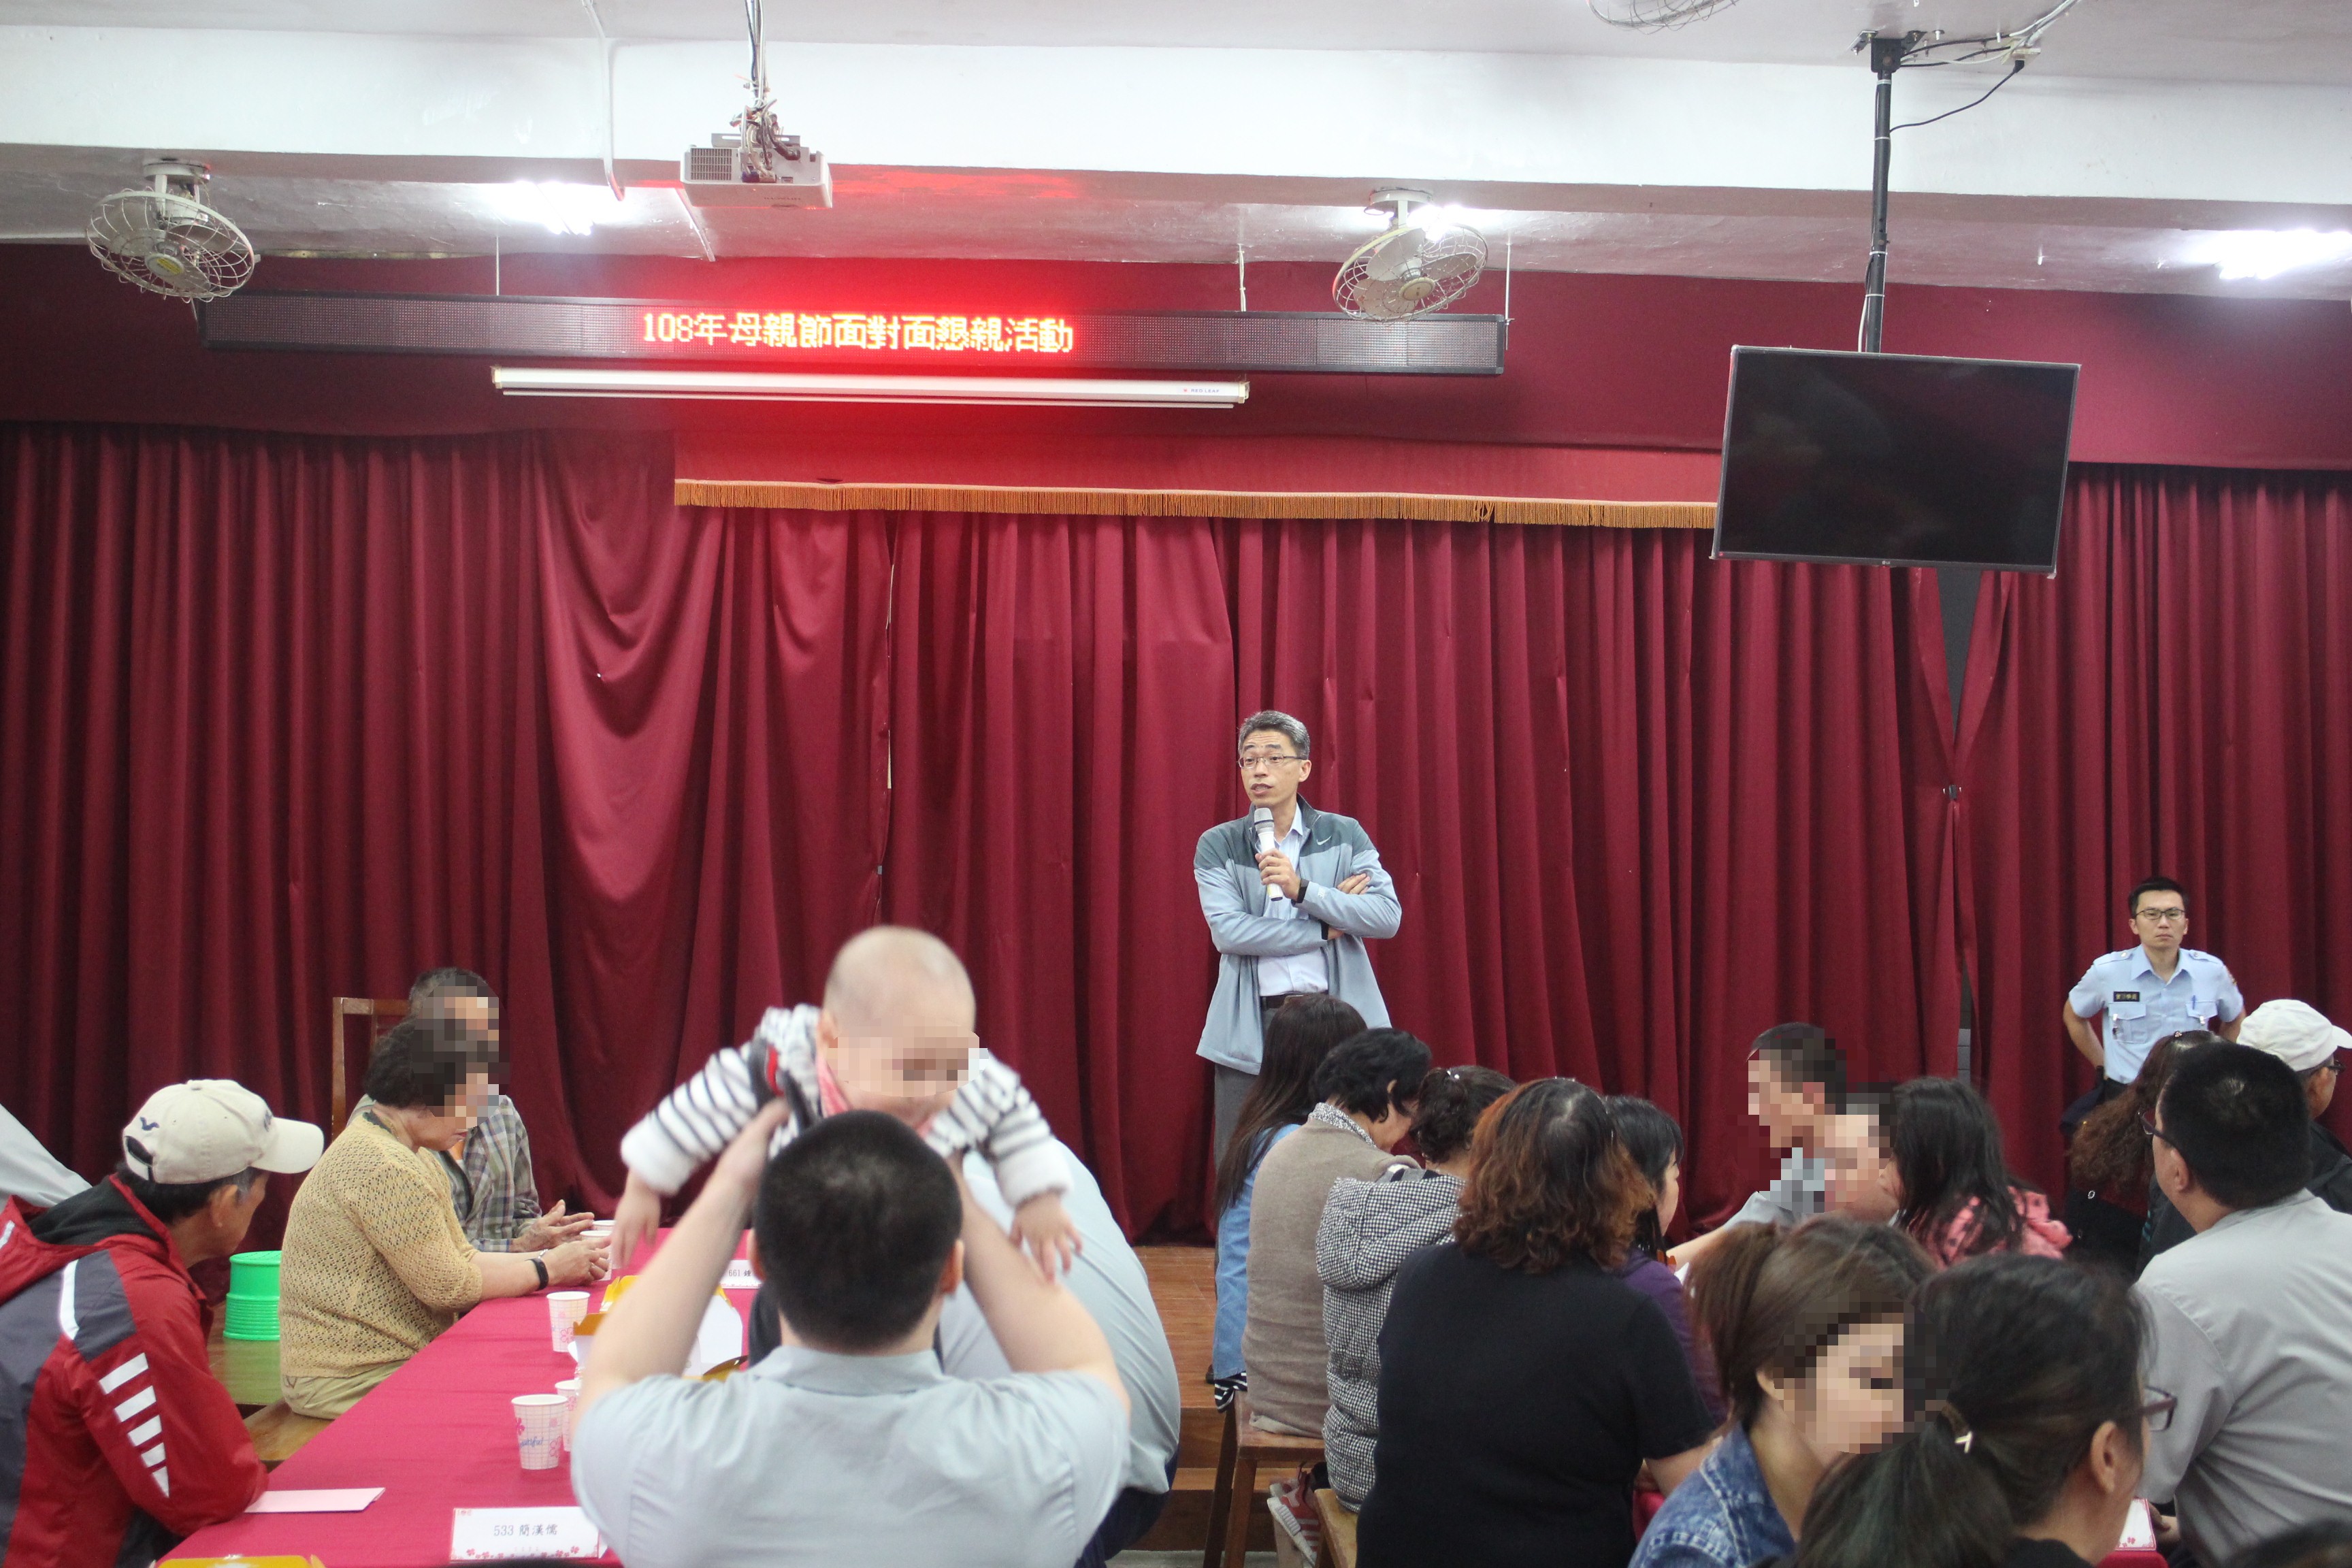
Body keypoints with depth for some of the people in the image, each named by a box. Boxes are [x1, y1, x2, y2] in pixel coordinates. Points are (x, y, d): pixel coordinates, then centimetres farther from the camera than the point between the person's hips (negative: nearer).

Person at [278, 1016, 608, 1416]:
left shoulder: (413, 1158, 14)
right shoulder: (382, 1166, -20)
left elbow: (461, 1259, 12)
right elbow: (448, 1286, -18)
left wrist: (554, 1260, 0)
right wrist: (548, 1269, -8)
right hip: (349, 1383, -10)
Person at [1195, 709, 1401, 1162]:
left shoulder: (1344, 835, 8)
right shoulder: (1217, 845, 5)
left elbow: (1388, 917, -4)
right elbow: (1227, 931, -9)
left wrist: (1302, 890, -16)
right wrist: (1327, 926, -8)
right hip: (1252, 1028, 0)